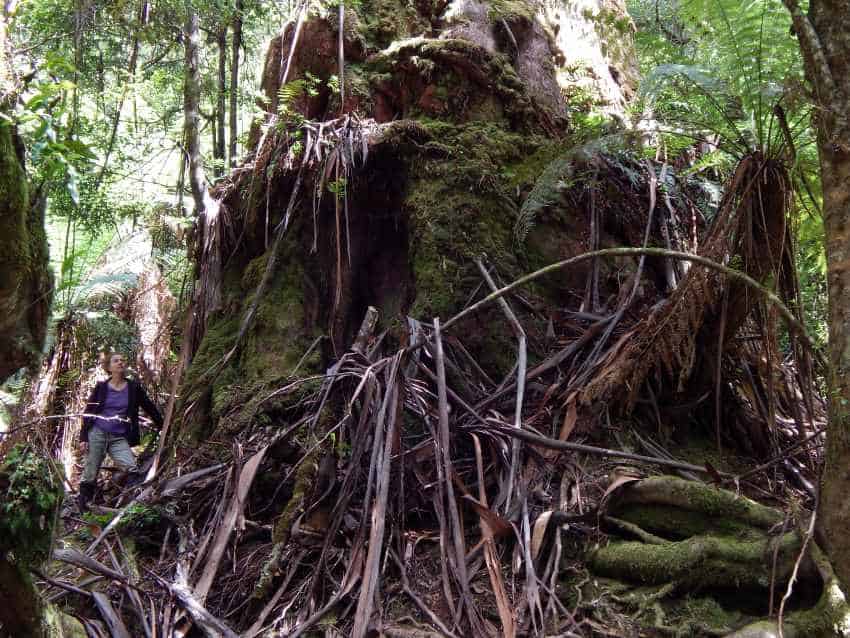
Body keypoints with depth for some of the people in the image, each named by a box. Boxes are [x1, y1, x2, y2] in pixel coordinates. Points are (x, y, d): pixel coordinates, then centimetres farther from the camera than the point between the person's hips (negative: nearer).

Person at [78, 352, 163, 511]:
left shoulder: (134, 387, 6)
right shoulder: (101, 387, 5)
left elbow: (150, 408, 12)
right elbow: (88, 412, 7)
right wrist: (83, 437, 0)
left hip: (119, 438, 0)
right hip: (97, 434, 0)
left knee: (132, 470, -22)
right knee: (90, 476, 3)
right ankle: (83, 509, 17)